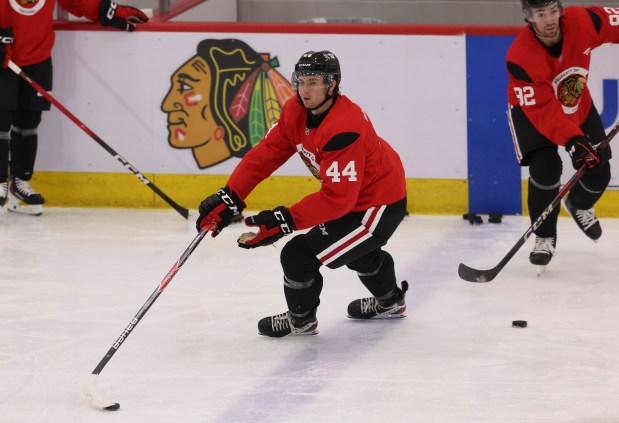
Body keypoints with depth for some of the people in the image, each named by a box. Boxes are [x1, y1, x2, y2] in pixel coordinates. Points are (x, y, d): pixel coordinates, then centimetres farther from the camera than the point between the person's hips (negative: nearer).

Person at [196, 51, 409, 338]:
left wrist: (286, 220, -37)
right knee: (357, 248, 37)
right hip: (353, 194, 10)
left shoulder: (344, 129, -34)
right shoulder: (296, 112, -7)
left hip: (379, 206, -10)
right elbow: (265, 153, -9)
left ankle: (301, 319, 14)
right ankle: (389, 301, 64)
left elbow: (338, 197, -35)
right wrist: (229, 198, -19)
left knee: (299, 255, -14)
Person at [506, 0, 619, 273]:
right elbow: (541, 109, -36)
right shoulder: (521, 57, -35)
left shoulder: (582, 22, -27)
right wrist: (571, 140, -46)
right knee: (545, 168, -23)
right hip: (532, 109, -4)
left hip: (578, 107, 4)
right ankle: (545, 238, -2)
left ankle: (579, 206, 36)